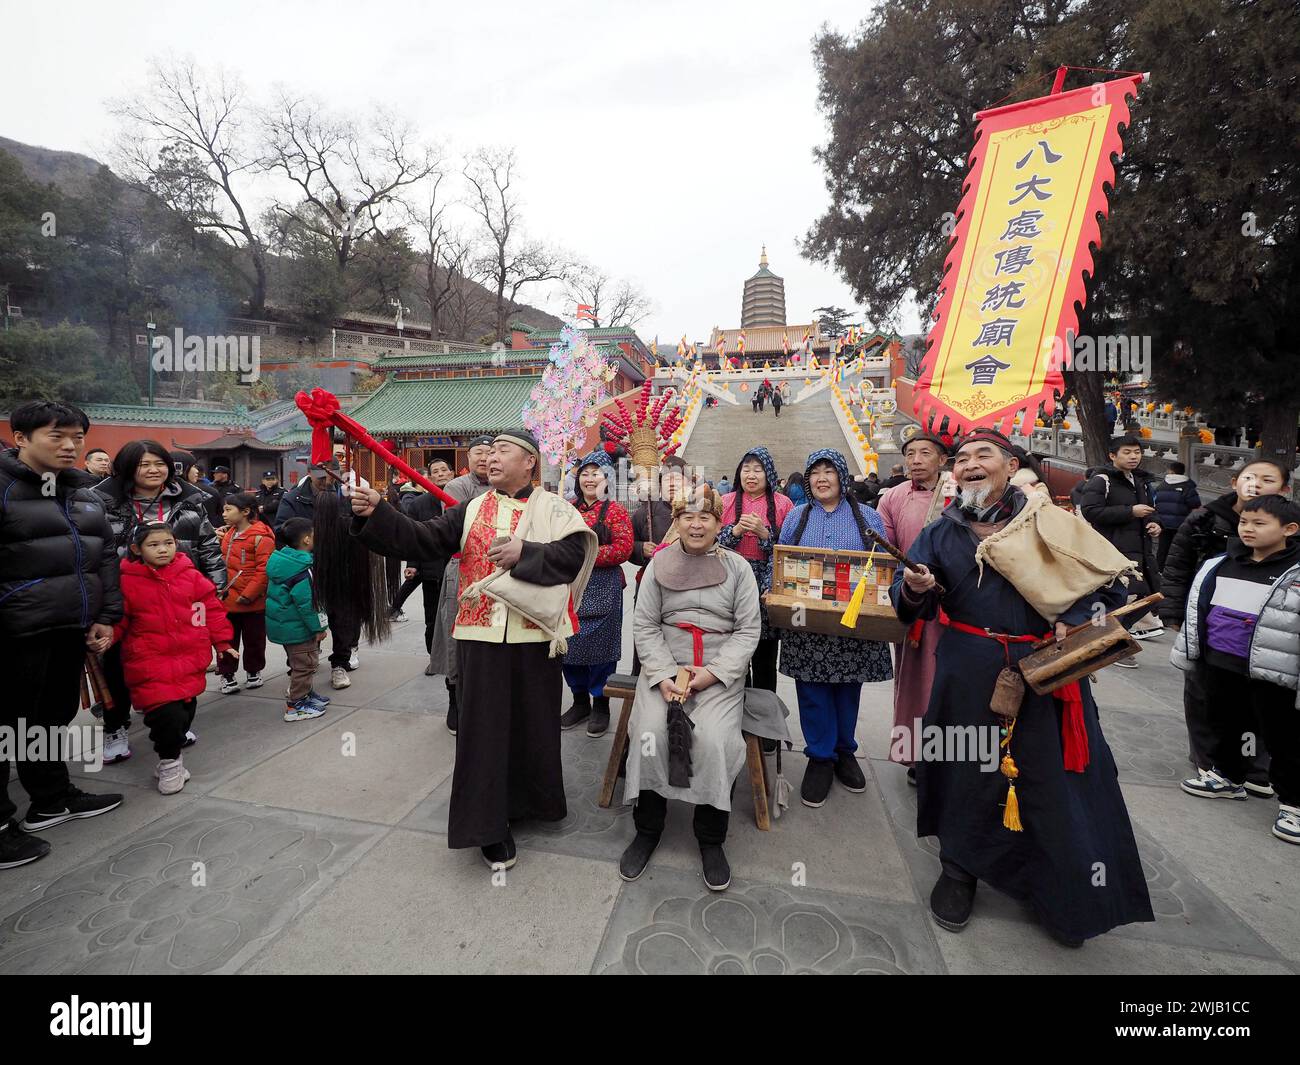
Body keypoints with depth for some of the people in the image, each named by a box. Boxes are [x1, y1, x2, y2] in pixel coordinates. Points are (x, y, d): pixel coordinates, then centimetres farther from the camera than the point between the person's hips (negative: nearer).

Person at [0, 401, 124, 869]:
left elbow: (105, 557, 14)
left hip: (72, 629, 7)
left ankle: (53, 799, 33)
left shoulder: (84, 495, 13)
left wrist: (106, 616, 7)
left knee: (54, 716, 18)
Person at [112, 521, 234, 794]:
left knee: (185, 708, 11)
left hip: (190, 659, 3)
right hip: (149, 662, -3)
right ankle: (169, 761, 11)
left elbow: (212, 609, 8)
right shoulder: (127, 582, -3)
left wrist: (223, 642, 7)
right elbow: (118, 619, 4)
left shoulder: (191, 576, 3)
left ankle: (172, 750, 35)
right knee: (165, 712, -13)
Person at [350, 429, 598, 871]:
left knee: (534, 725, 12)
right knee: (483, 728, 5)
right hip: (481, 636, 2)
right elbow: (421, 539, -1)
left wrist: (524, 553, -22)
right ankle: (489, 823, 19)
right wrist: (377, 513, -14)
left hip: (533, 634, -1)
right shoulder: (471, 511, 8)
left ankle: (530, 802, 36)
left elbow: (574, 553, -13)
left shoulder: (553, 509, 1)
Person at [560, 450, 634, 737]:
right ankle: (580, 701, 28)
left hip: (602, 590, -4)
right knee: (570, 644, 10)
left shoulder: (615, 511, -2)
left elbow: (623, 549, -12)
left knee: (599, 645, 2)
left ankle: (601, 705, 19)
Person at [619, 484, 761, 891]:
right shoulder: (659, 564, 5)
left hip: (721, 672, -1)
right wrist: (664, 675, -11)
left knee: (714, 740, -24)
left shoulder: (738, 567, 3)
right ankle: (647, 828, 3)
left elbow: (748, 630, 1)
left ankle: (711, 839, 1)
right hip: (665, 667, 1)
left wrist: (714, 673, -12)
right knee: (650, 733, -22)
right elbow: (645, 626, 3)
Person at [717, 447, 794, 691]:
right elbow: (713, 544, 2)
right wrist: (736, 530, -13)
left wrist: (764, 533, -16)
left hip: (766, 587, -1)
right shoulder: (726, 502, 7)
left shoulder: (782, 504, 2)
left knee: (765, 659, 6)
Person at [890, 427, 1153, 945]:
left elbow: (1111, 581, 7)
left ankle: (1065, 897, 29)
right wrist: (913, 589, -22)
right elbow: (908, 607, 1)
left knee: (1057, 777, 5)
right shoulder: (940, 533, 5)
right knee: (968, 771, 9)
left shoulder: (1050, 523, 4)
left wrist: (1077, 621, -9)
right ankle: (959, 869, 32)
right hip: (970, 678, 0)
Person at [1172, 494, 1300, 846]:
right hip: (1220, 666, 6)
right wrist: (1186, 651, 14)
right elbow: (1197, 609, 13)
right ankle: (1227, 776, 40)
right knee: (1225, 725, 21)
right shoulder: (1219, 566, 5)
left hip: (1271, 675, -5)